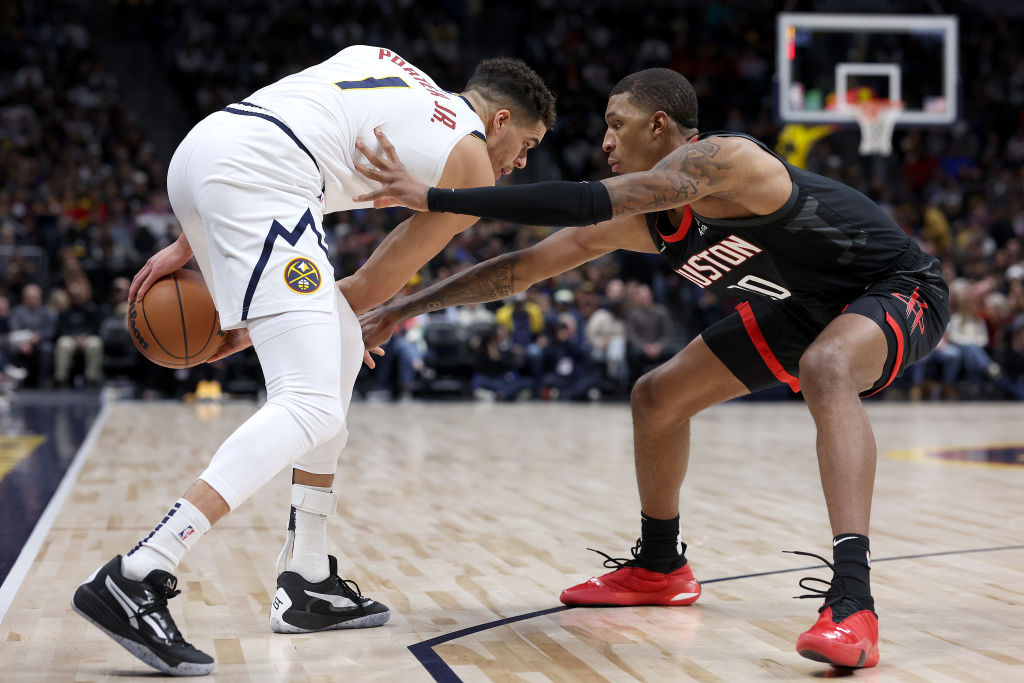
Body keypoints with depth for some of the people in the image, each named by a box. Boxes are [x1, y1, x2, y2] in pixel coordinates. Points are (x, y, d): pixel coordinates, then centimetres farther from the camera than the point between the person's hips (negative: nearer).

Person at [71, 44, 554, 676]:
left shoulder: (374, 60, 32)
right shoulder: (474, 172, 13)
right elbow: (375, 287, 15)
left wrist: (186, 246, 25)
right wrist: (247, 333, 21)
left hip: (200, 149, 9)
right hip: (255, 176, -9)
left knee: (341, 353, 19)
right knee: (313, 408, -11)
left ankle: (308, 582, 19)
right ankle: (134, 581, -23)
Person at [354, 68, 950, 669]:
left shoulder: (721, 157, -31)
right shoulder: (642, 221, -6)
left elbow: (589, 202, -43)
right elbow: (524, 268, 0)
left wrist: (434, 198, -42)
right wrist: (404, 309, -1)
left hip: (899, 287, -9)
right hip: (809, 306, 9)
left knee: (825, 368, -42)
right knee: (657, 396, 9)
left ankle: (852, 603, -45)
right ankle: (659, 568, 29)